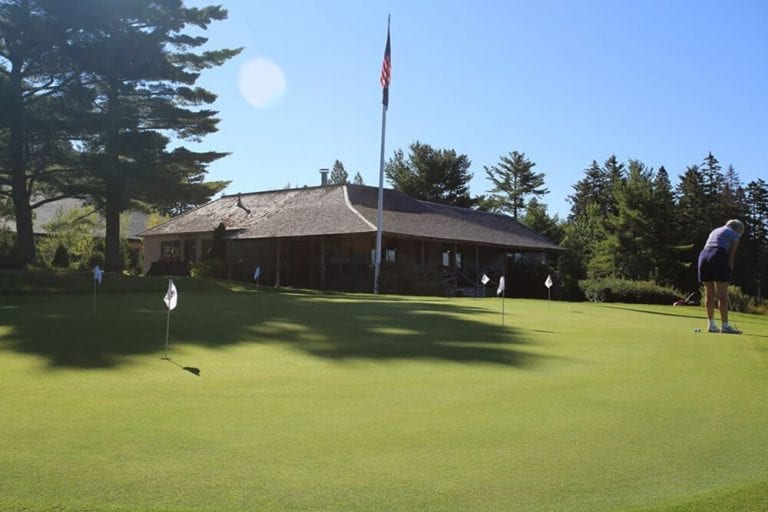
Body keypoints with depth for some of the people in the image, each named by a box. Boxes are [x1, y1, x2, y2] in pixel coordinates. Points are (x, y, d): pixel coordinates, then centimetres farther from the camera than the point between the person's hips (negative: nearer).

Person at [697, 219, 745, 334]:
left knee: (710, 294, 12)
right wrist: (729, 272, 5)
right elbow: (731, 256, 3)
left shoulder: (715, 231, 30)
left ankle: (711, 325, 15)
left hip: (703, 256, 6)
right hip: (718, 257, -6)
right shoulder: (734, 235, 11)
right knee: (722, 295, -3)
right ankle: (725, 326, -3)